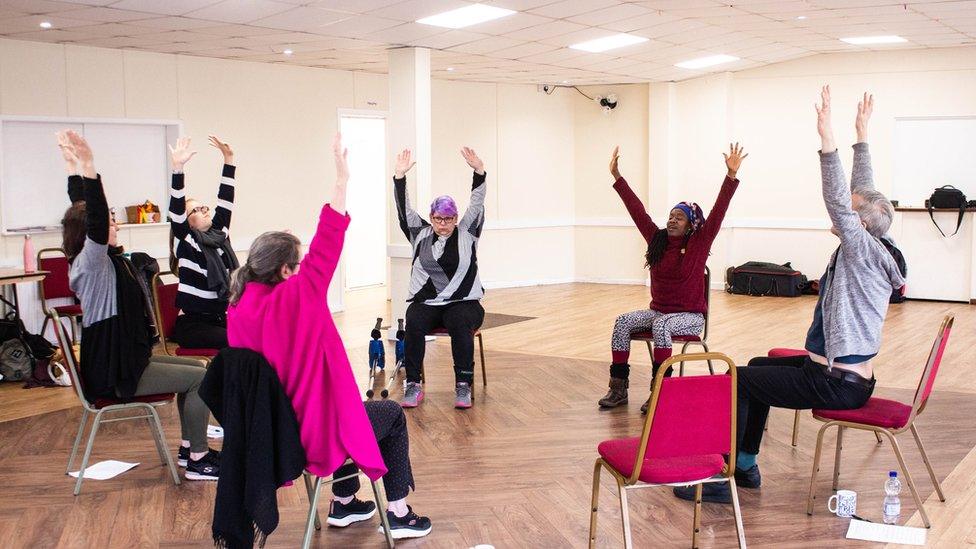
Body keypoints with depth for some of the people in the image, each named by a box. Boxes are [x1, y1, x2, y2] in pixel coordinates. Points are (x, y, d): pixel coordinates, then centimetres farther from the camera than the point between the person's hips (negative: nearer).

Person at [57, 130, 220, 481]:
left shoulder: (107, 260, 11)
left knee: (195, 368, 18)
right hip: (114, 374, -11)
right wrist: (87, 169, -50)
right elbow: (96, 225, -37)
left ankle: (189, 448, 21)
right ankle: (197, 461, -5)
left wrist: (83, 168, 19)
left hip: (124, 361, 11)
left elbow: (92, 215, 20)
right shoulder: (91, 262, -17)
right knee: (201, 378, -10)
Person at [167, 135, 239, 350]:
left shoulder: (219, 233, 12)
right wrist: (178, 168, -31)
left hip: (222, 318, 6)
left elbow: (226, 200, 11)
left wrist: (229, 159, 6)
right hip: (193, 325, -6)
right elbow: (176, 210, -19)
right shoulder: (186, 243, -5)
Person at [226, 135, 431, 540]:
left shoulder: (237, 311, -4)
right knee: (393, 415, 18)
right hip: (313, 432, -7)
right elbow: (326, 246, -25)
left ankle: (344, 503, 40)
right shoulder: (295, 297, -25)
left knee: (349, 407, 34)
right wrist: (341, 178, -24)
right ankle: (398, 514, 22)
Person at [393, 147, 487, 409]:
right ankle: (413, 385, -27)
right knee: (414, 325, -31)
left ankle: (463, 386, -31)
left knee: (460, 325, -34)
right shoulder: (420, 234, 12)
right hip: (425, 303, 1)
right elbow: (404, 210, 4)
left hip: (463, 302, -1)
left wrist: (479, 171, -15)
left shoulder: (466, 234, 8)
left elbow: (477, 204, -2)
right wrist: (400, 176, -7)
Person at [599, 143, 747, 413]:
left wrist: (731, 175, -29)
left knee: (661, 326, -35)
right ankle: (618, 387, -20)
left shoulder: (699, 244, -8)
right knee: (623, 322, -19)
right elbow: (637, 210, 4)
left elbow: (718, 211, -18)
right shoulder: (657, 240, 4)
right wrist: (617, 176, 3)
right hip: (657, 310, 5)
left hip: (690, 316, -5)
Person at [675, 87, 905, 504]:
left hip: (836, 384, -11)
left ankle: (719, 480, -6)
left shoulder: (863, 250, -18)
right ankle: (745, 465, 29)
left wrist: (828, 140, -37)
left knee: (737, 380, -9)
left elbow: (838, 203, -31)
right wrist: (862, 135, 19)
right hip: (847, 374, 11)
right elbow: (862, 193, 14)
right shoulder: (870, 249, 6)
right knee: (759, 368, 27)